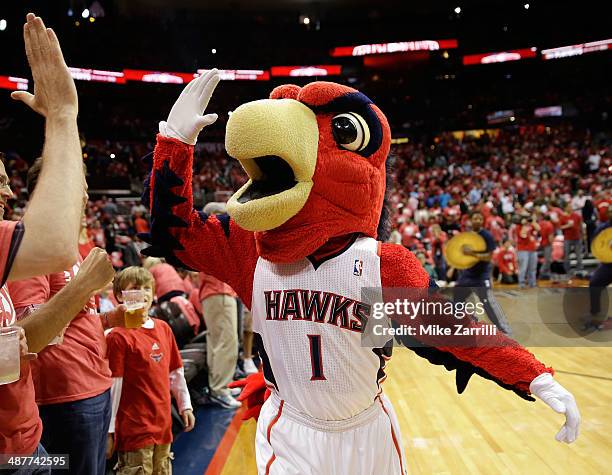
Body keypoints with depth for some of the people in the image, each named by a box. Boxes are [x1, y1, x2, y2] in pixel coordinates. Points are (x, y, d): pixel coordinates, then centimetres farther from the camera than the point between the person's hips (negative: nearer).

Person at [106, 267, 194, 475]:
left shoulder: (163, 328, 6)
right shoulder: (119, 336, -13)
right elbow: (112, 386, -14)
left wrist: (185, 405, 15)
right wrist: (109, 430, -13)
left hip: (163, 424, 7)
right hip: (134, 428, -6)